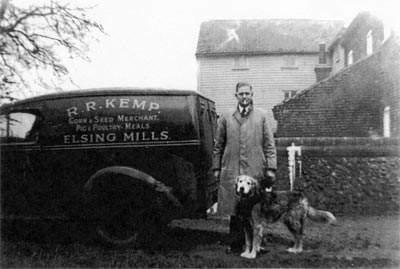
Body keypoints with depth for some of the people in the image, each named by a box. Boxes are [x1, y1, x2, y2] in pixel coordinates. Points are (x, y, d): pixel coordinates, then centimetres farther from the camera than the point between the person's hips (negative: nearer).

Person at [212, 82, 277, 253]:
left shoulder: (262, 116, 8)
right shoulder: (226, 118, 11)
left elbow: (269, 144, 5)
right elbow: (218, 145, 13)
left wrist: (270, 168, -2)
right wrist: (216, 167, 9)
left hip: (255, 171, -1)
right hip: (231, 171, 1)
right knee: (235, 210, 3)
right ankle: (235, 244, 14)